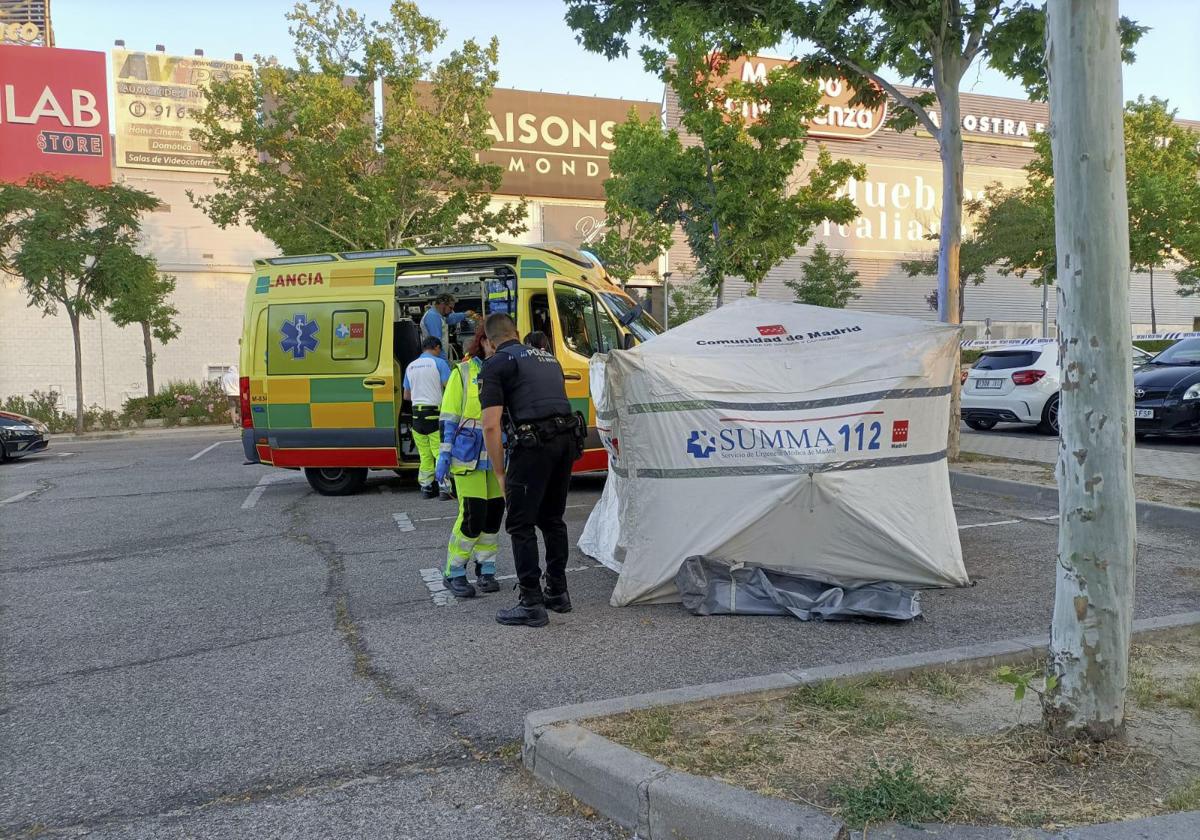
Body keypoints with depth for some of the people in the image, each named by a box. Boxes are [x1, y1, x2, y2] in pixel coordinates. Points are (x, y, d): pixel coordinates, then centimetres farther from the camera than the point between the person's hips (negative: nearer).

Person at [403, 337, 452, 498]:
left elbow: (406, 395, 21)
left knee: (425, 454, 10)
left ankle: (426, 486, 12)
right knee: (441, 451, -3)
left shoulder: (411, 366, 14)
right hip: (435, 413, -5)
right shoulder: (438, 362, -3)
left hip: (417, 414, 5)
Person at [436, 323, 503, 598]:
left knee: (494, 513, 8)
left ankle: (486, 570, 25)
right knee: (473, 515, -8)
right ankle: (453, 573, 8)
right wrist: (444, 454, -7)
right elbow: (449, 417, -2)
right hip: (469, 454, -4)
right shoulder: (463, 372, -2)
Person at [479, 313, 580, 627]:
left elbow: (491, 426, -8)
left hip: (533, 445, -7)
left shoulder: (496, 365, 0)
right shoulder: (547, 357, 23)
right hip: (566, 440, 7)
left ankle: (532, 604, 5)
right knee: (552, 519, 20)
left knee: (520, 525, 3)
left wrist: (500, 473, -2)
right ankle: (558, 593, 28)